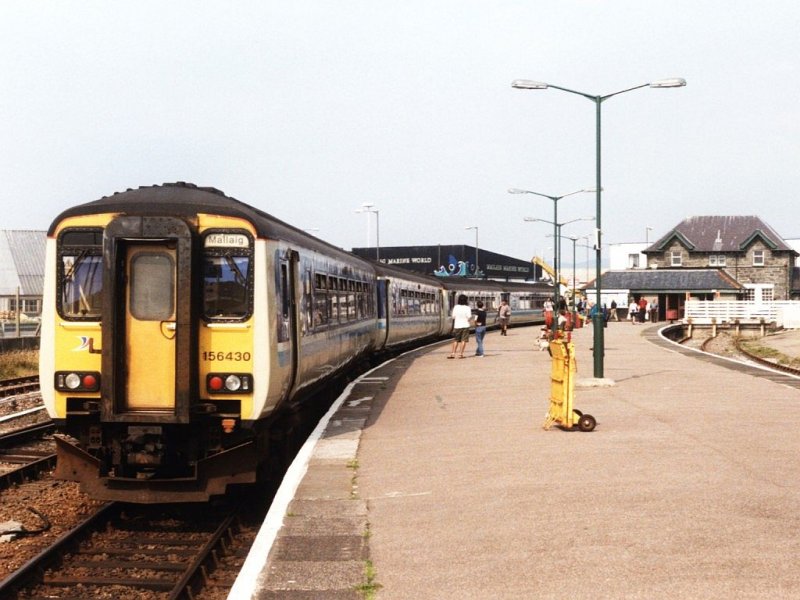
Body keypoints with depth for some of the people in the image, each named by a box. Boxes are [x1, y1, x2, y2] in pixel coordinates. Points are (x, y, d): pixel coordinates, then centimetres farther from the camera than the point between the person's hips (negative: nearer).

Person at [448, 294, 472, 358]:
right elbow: (469, 317, -10)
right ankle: (461, 354, -1)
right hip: (465, 326, -2)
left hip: (457, 326, 2)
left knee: (456, 340, 11)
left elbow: (453, 316, 1)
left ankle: (453, 353, 7)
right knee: (463, 340, 3)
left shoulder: (456, 307, -4)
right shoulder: (467, 308, -10)